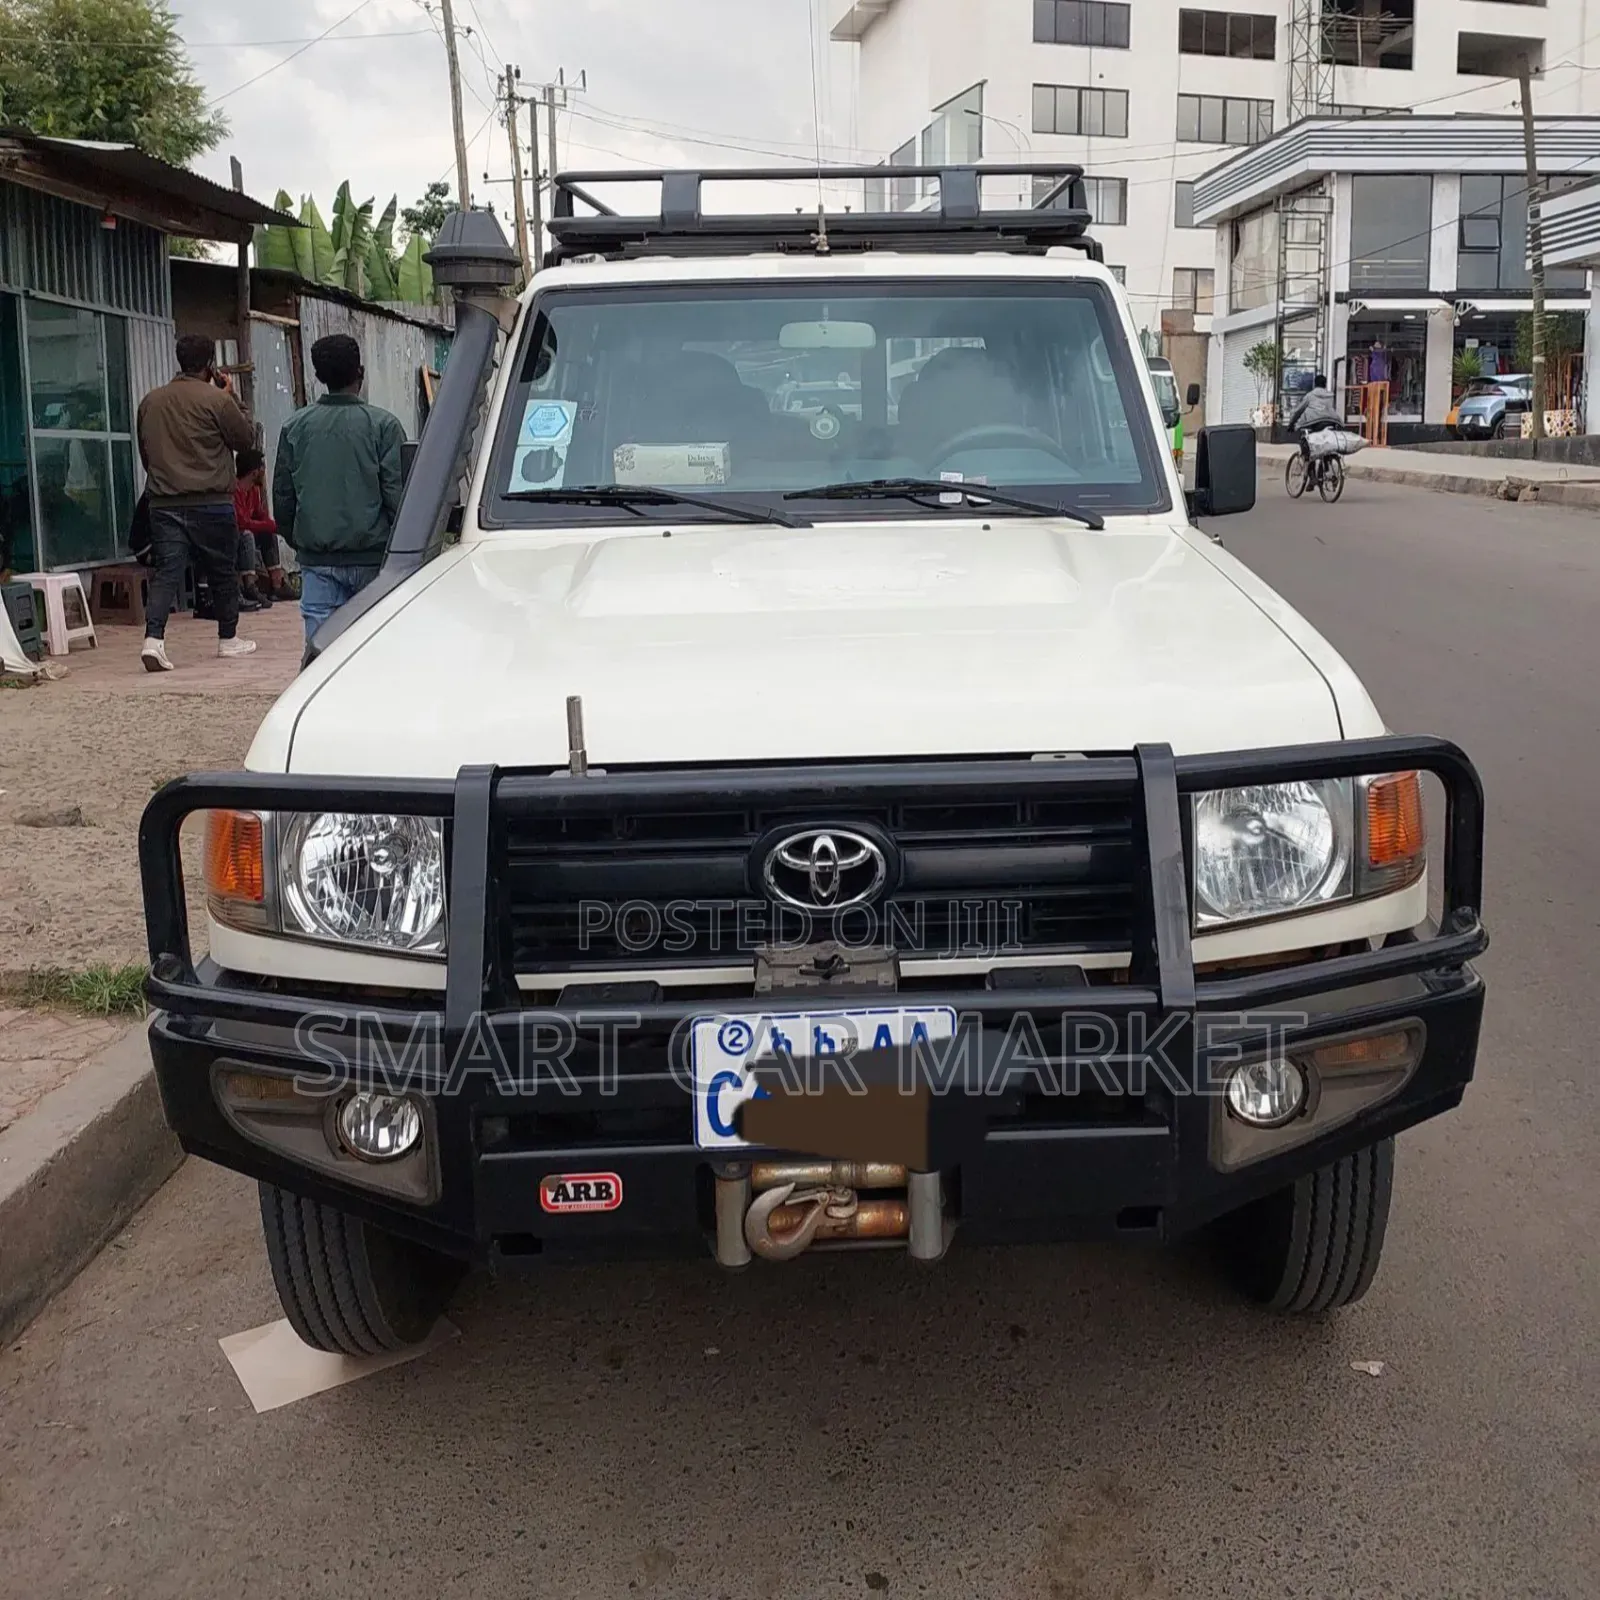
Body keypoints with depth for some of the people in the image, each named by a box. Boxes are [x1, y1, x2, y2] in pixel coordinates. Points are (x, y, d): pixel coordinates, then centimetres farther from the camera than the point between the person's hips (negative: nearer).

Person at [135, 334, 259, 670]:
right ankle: (228, 639, 23)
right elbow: (246, 438, 0)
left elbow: (144, 451, 17)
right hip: (211, 502, -4)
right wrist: (232, 397, 9)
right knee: (223, 572, 11)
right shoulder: (217, 399, -10)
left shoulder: (150, 401, 9)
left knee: (166, 572, 0)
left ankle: (153, 638, -16)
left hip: (164, 503, 4)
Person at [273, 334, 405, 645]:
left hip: (316, 559, 3)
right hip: (371, 556, -3)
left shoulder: (295, 427, 6)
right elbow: (397, 492, -7)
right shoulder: (382, 425, -5)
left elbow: (282, 495, 11)